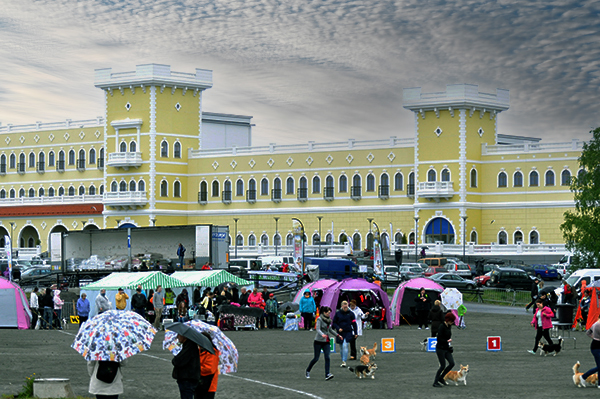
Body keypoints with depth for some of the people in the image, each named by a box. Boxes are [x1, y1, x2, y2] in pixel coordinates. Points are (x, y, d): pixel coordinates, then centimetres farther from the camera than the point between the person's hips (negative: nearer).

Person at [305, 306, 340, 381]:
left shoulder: (329, 320, 11)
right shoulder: (320, 319, -10)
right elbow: (318, 329, -21)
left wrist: (337, 335, 24)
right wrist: (322, 334, -40)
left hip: (326, 342, 5)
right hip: (318, 341, -5)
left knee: (327, 357, -11)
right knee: (316, 358, 0)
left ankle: (327, 374, -17)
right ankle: (308, 371, 23)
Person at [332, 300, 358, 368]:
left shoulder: (351, 313, 1)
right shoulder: (338, 313, 3)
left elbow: (354, 324, 7)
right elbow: (334, 322, 8)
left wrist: (355, 333, 6)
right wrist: (338, 328, -10)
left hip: (348, 333, -2)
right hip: (340, 333, 2)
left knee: (345, 346, -17)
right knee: (342, 348, 10)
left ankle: (344, 361, -17)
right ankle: (343, 362, 21)